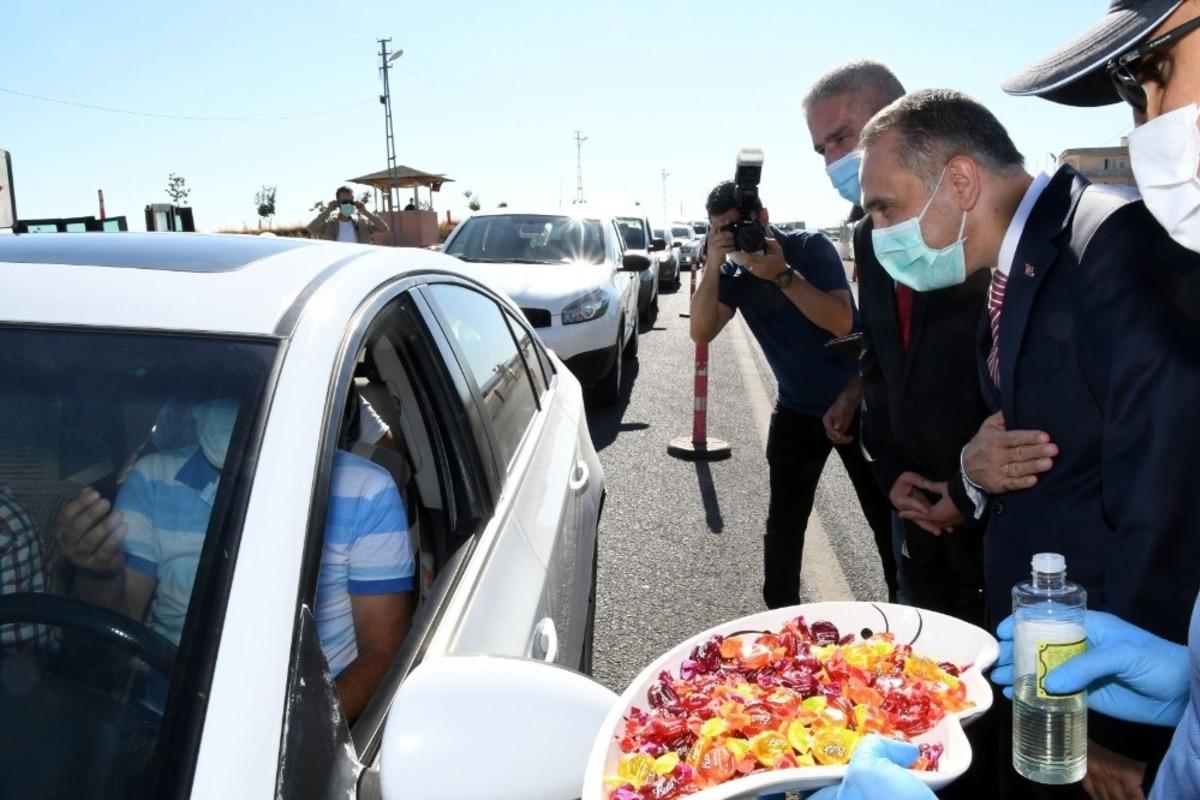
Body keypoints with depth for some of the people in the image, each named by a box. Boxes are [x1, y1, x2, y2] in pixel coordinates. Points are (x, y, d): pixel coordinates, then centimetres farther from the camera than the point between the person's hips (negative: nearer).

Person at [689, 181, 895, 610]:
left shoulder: (810, 247, -13)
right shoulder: (734, 273, -1)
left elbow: (842, 321, -24)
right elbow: (701, 332, -15)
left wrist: (783, 274, -33)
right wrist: (713, 265, -24)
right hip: (797, 409, 4)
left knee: (887, 515, 3)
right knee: (784, 522, 3)